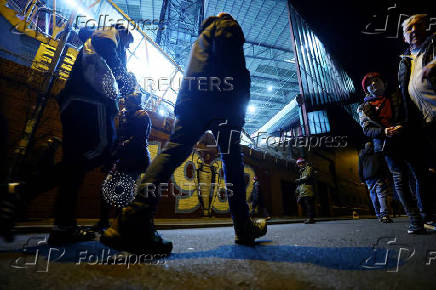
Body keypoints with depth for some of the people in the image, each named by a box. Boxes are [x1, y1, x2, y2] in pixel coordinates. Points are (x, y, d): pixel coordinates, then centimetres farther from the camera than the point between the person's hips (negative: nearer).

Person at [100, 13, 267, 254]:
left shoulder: (201, 37, 42)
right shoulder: (227, 23, 21)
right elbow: (231, 60, -1)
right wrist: (241, 97, -3)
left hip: (191, 98, 5)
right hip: (220, 96, -5)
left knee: (174, 150, -13)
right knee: (231, 158, -3)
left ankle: (134, 220, -29)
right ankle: (244, 227, -1)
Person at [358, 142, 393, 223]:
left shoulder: (361, 155, 16)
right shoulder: (377, 152, 11)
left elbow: (360, 169, 14)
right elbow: (383, 165, 4)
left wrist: (362, 179, 16)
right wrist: (384, 175, 6)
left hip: (368, 179, 3)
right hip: (378, 176, -2)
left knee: (374, 197, 6)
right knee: (382, 194, -10)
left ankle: (379, 216, 6)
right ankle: (384, 215, -24)